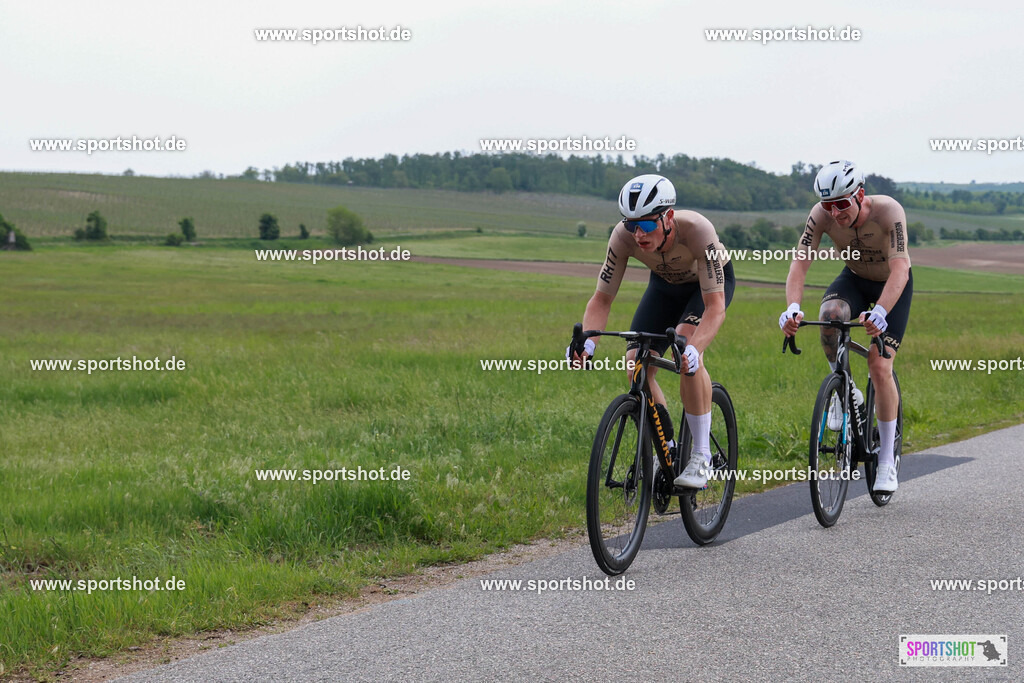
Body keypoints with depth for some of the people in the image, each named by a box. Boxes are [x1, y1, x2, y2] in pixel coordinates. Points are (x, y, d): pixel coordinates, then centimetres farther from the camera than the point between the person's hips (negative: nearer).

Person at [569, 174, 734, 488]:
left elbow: (715, 307, -43)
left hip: (710, 283, -4)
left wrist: (693, 350, -60)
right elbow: (602, 298, -23)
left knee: (686, 345, -32)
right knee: (636, 365, -15)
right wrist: (587, 341, -43)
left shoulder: (697, 230, -40)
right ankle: (667, 451, 6)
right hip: (665, 284, 4)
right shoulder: (624, 236, -30)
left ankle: (701, 455, -20)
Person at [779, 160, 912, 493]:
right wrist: (793, 308, -49)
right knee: (830, 314, -34)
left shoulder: (888, 211, -34)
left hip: (893, 287, -2)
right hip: (854, 280, 3)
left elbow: (899, 269, -42)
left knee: (879, 368, -16)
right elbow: (800, 262, -31)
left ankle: (887, 462, -1)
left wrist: (880, 312, -59)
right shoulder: (822, 215, -25)